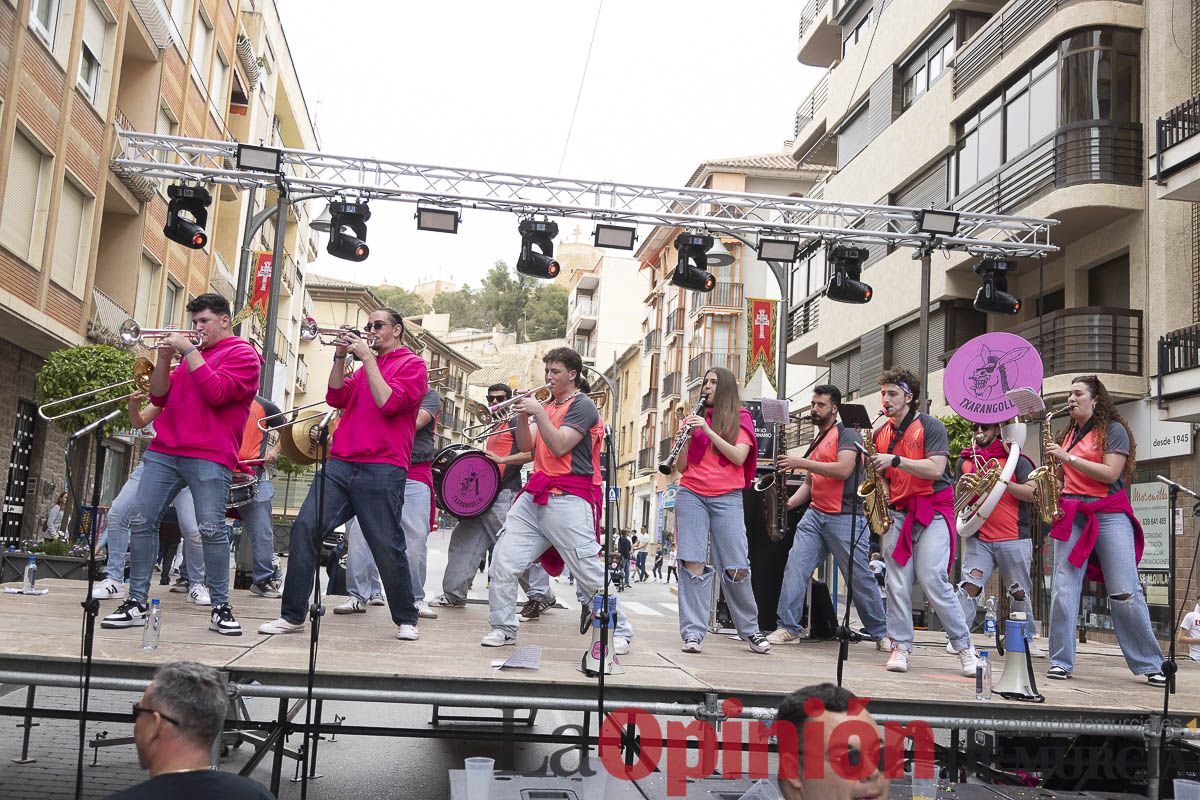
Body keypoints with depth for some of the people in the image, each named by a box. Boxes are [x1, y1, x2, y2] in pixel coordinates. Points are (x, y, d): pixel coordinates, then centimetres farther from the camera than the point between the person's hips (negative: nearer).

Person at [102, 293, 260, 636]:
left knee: (212, 529, -12)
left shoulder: (242, 353, 4)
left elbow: (217, 392, -13)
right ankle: (136, 602, 5)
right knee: (141, 521, -1)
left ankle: (220, 608, -3)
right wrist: (164, 357, 4)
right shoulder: (193, 353, 24)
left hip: (209, 457, -7)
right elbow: (160, 397, 19)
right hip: (164, 451, 7)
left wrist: (188, 350, -8)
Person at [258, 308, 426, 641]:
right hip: (340, 463, 6)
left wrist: (367, 358, -5)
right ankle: (292, 616, -2)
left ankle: (406, 619, 14)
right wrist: (341, 356, 3)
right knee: (305, 527, -8)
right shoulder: (364, 366, 25)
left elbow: (388, 403, -11)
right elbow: (336, 397, 12)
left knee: (388, 546, -4)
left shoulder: (412, 364, 5)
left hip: (382, 468, -6)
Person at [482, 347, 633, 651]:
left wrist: (538, 412, -15)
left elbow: (559, 446, -15)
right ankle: (502, 628, 12)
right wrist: (522, 416, 0)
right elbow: (526, 446, 13)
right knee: (503, 563, 0)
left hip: (568, 498, -7)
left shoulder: (583, 406, -3)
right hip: (535, 495, 7)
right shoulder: (546, 406, 21)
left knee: (590, 572, -4)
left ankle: (619, 631, 9)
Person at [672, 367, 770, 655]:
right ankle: (692, 633, -3)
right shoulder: (693, 418, 15)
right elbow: (681, 467, 11)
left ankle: (750, 630, 16)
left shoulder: (740, 418, 9)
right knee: (693, 563, -8)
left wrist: (708, 430, -13)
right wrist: (687, 436, -6)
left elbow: (739, 457, -7)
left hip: (727, 497, -2)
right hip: (691, 494, 2)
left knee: (736, 567, -3)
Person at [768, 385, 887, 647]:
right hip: (815, 514, 7)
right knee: (795, 566, -8)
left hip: (845, 517, -7)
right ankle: (788, 628, -5)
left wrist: (801, 463, -19)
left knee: (860, 578, 1)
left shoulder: (846, 433, -4)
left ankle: (881, 633, 16)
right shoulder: (816, 441, 20)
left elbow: (843, 470, -19)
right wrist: (789, 502, 7)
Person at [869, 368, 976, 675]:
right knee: (897, 583, -1)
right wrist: (882, 489, 2)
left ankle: (965, 647, 0)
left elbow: (935, 469, -16)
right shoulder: (881, 433, 14)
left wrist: (895, 460, -21)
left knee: (933, 580, -13)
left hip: (933, 511, -5)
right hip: (898, 512, 5)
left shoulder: (930, 426, -3)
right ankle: (900, 646, 7)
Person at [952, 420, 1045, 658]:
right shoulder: (965, 461, 13)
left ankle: (1027, 640, 22)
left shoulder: (1015, 459, 2)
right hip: (978, 537, 2)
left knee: (1020, 593, 7)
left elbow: (1033, 493, -6)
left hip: (1013, 538, -2)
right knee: (970, 585, -13)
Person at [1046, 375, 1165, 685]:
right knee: (1062, 592, -5)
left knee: (1125, 594, -5)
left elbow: (1110, 474, -12)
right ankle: (1061, 662, 1)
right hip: (1071, 515, 5)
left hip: (1109, 515, -4)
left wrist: (1068, 458, -16)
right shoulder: (1068, 434, 17)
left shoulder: (1113, 430, 1)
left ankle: (1150, 665, 7)